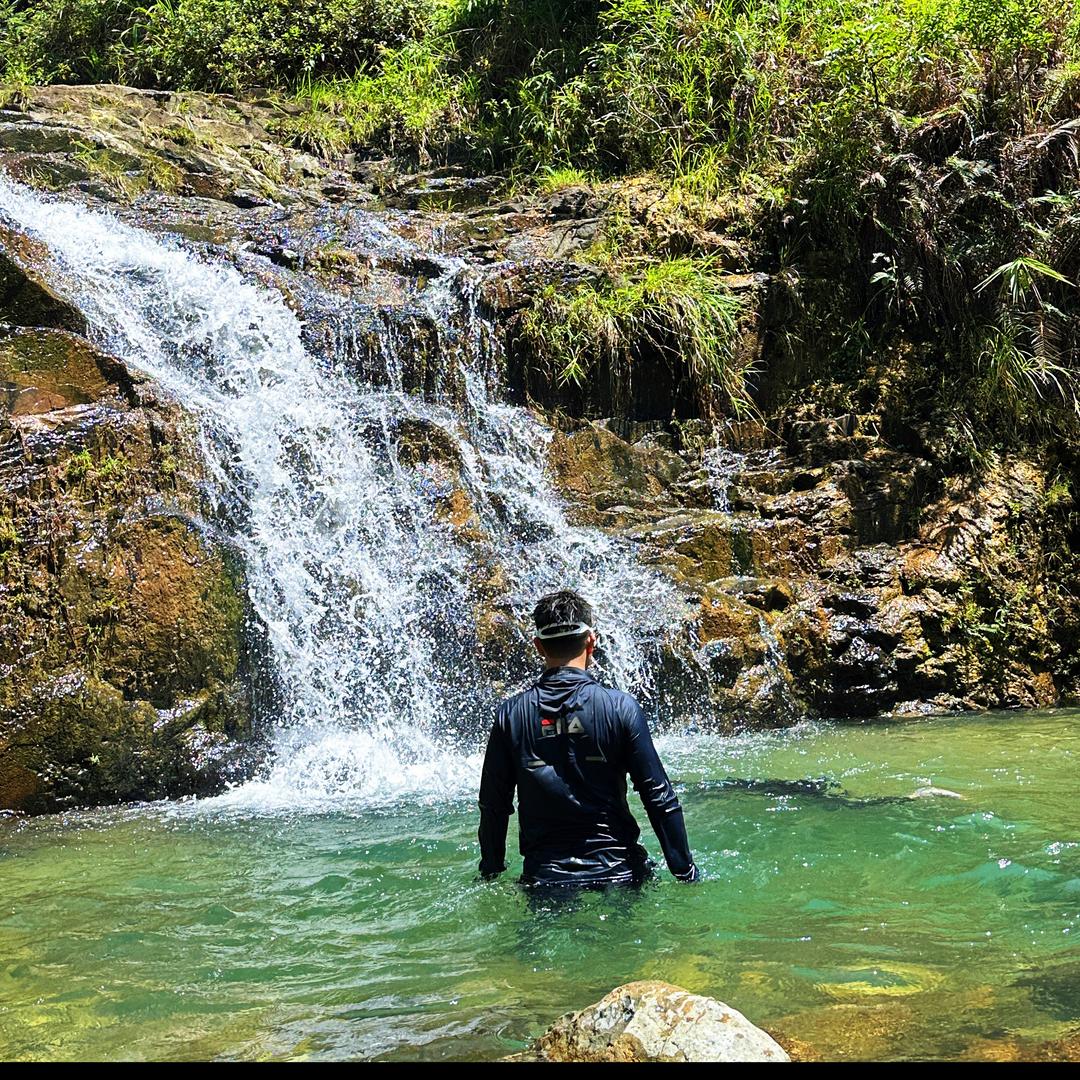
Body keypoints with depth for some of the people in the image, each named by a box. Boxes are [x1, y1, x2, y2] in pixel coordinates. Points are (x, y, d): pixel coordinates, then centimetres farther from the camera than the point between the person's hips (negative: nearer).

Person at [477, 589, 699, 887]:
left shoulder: (511, 714, -3)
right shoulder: (620, 708, -8)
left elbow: (493, 806, 2)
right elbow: (659, 797, -8)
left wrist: (490, 874, 15)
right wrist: (686, 871, 0)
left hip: (544, 876, 1)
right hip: (616, 873, -1)